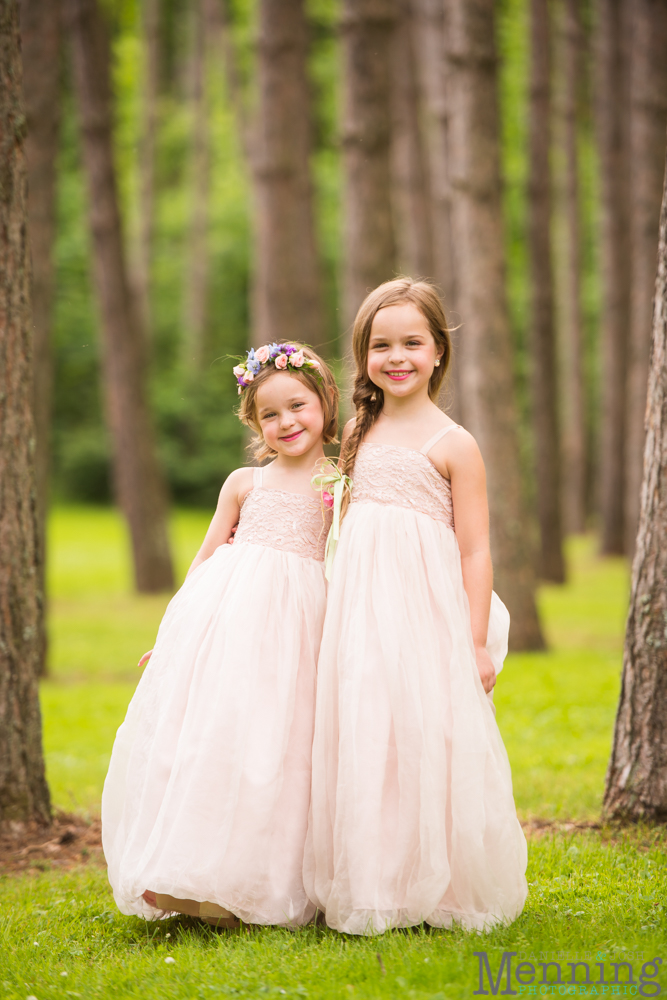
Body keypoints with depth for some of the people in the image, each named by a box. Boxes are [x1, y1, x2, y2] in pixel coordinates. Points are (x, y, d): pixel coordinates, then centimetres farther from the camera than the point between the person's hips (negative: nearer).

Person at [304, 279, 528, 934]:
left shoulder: (454, 445, -3)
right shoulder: (359, 433, 13)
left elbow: (475, 549, -5)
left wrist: (476, 643, -9)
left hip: (427, 611, -5)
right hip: (361, 609, 5)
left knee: (429, 743, -4)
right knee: (362, 748, 3)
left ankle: (439, 891, 8)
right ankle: (371, 890, 11)